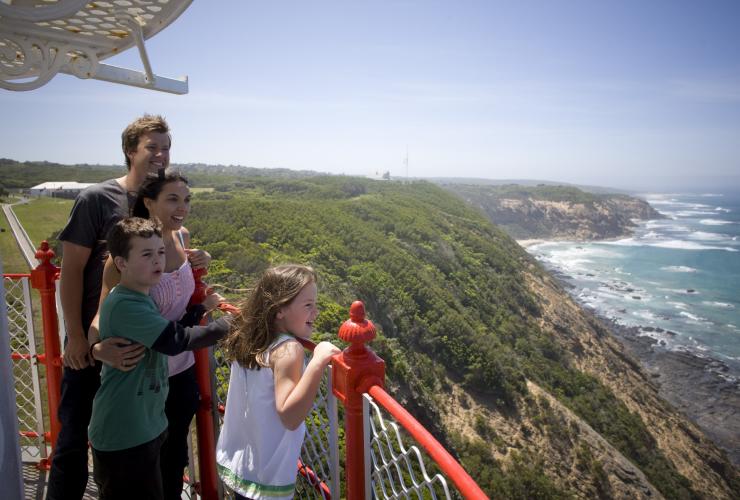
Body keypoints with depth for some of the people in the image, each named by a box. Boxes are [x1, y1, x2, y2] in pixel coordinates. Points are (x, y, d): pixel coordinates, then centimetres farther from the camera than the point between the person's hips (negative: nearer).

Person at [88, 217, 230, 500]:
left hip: (145, 429, 9)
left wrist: (201, 308, 5)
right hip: (123, 437, -9)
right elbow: (176, 341, -29)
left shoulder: (141, 299, 6)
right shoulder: (124, 305, -24)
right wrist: (225, 325, -17)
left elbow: (168, 334, 14)